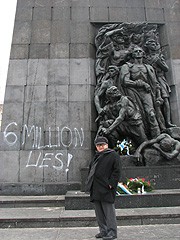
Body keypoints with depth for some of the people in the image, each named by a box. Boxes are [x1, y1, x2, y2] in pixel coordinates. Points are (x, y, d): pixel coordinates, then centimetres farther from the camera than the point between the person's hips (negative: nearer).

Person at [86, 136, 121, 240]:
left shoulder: (113, 155, -5)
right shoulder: (96, 156, 17)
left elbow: (117, 171, -10)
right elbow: (91, 171, 25)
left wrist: (111, 183, -16)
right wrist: (89, 183, 15)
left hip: (106, 189, -8)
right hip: (95, 189, 8)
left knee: (109, 211, 0)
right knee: (99, 212, 14)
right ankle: (103, 231, 27)